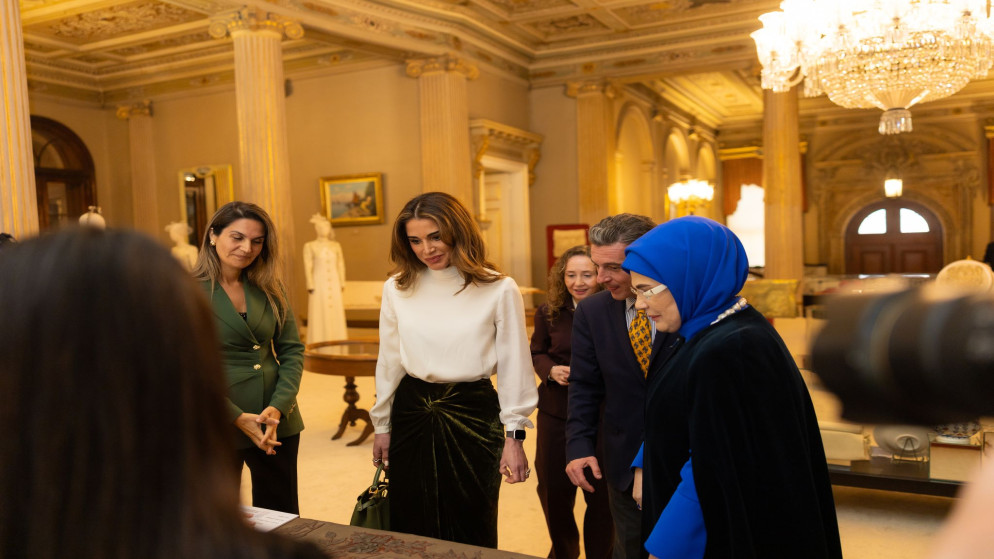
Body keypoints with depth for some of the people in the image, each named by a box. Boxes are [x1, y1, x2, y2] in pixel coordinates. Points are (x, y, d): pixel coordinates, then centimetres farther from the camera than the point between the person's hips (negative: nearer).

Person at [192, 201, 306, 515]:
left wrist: (278, 407, -11)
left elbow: (292, 350, 4)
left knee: (283, 519, 13)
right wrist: (238, 418, -16)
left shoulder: (270, 289, 6)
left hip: (277, 422, 4)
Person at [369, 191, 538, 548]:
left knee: (471, 527, 12)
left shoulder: (499, 290, -9)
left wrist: (514, 436, -4)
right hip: (411, 414, 3)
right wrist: (382, 425, 13)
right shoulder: (397, 288, 0)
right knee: (410, 529, 15)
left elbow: (513, 366, -5)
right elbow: (389, 361, 8)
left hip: (474, 414, -2)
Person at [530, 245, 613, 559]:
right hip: (556, 415, 3)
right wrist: (551, 370, -11)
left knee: (602, 495, 7)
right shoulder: (549, 313, -3)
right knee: (553, 489, 15)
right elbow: (537, 353, 10)